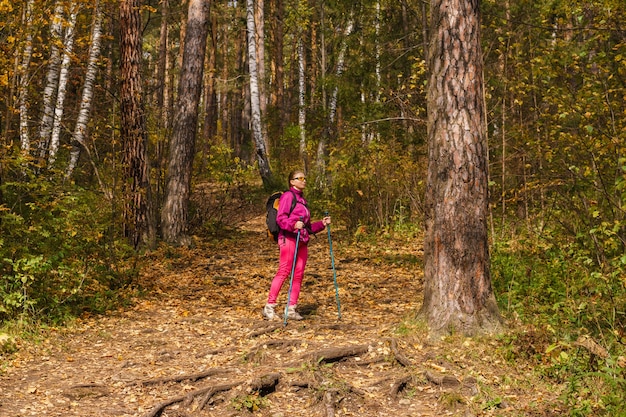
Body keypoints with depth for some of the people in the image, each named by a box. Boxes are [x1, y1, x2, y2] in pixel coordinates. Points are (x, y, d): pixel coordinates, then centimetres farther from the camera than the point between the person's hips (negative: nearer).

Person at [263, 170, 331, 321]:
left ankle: (291, 309, 10)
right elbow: (280, 218, -14)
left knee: (298, 274, 4)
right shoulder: (288, 196, -2)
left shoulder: (302, 199, 24)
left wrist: (322, 224, 14)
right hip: (289, 238, -8)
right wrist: (293, 225, -30)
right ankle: (269, 307, -10)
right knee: (284, 271, -12)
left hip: (302, 241, 8)